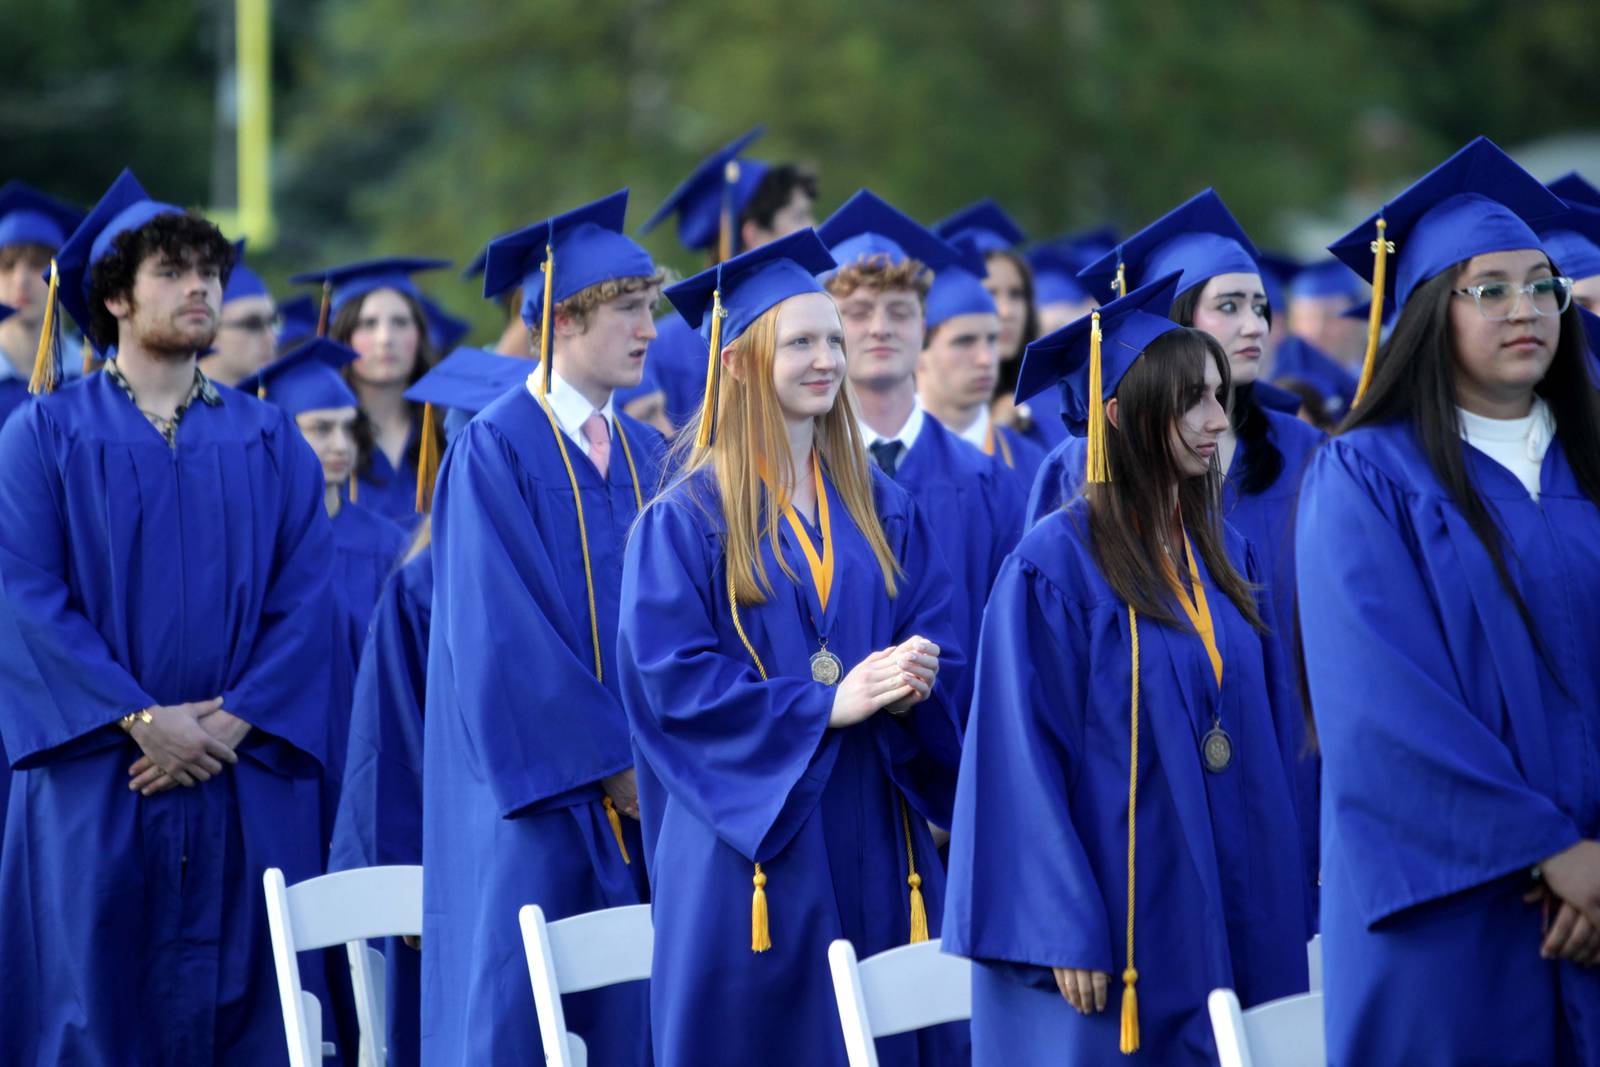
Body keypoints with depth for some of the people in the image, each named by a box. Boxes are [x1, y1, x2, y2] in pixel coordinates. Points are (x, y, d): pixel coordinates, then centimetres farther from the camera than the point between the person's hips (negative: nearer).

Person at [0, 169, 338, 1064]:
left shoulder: (273, 443, 13)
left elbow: (308, 597, 3)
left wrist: (230, 723, -11)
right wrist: (141, 720, -14)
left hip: (249, 793, 2)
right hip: (97, 785, -2)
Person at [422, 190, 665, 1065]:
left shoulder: (647, 458, 13)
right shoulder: (493, 452, -7)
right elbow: (499, 638, -14)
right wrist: (611, 762, -14)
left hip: (637, 798, 6)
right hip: (532, 797, -6)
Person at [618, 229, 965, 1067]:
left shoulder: (883, 512, 12)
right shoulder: (686, 519, -4)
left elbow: (935, 643, 10)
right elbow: (669, 678, -12)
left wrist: (914, 678, -14)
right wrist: (824, 705, -17)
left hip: (873, 843, 5)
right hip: (751, 837, -5)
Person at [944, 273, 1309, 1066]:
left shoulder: (1222, 556, 10)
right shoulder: (1055, 566, -10)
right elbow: (1025, 762, -12)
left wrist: (1283, 905, 11)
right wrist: (1067, 933, -17)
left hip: (1229, 914, 6)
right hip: (1118, 919, -6)